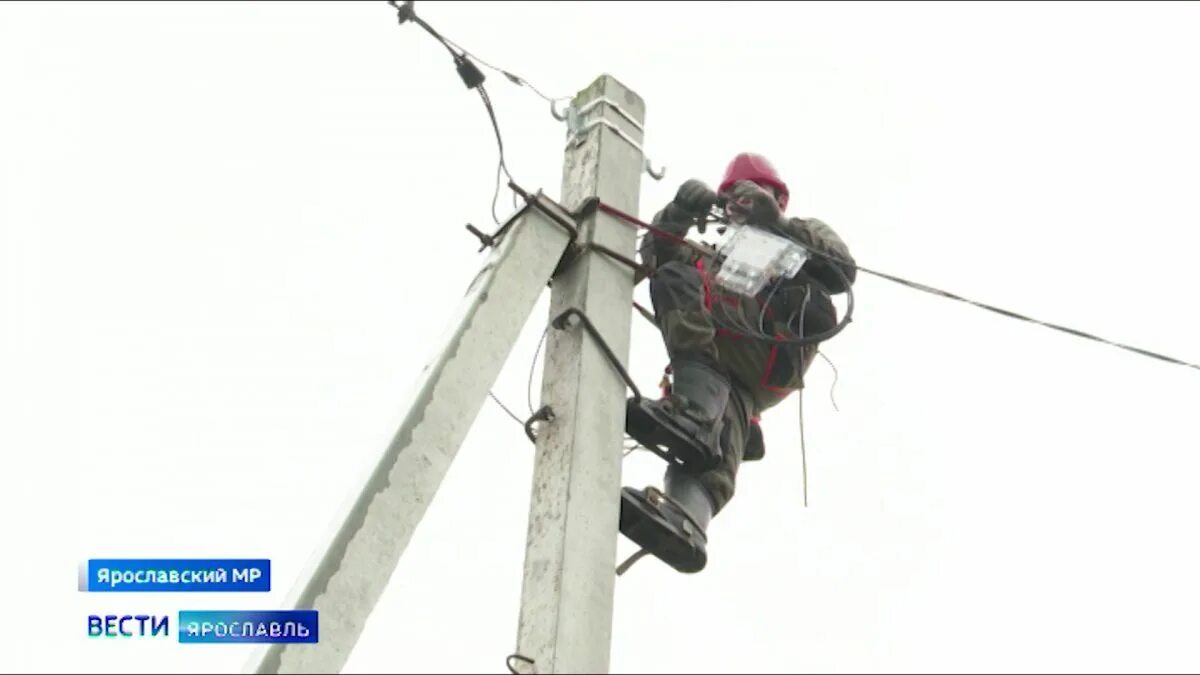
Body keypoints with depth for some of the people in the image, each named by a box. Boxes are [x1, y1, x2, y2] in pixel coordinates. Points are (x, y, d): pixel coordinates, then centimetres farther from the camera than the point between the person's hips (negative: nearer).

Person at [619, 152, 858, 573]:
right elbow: (655, 255, 23)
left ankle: (688, 413, -43)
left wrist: (778, 224, -3)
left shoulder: (805, 233, 32)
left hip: (773, 353, -3)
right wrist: (679, 214, 1)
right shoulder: (713, 246, 43)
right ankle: (684, 520, -58)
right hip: (719, 366, 3)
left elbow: (842, 273, 8)